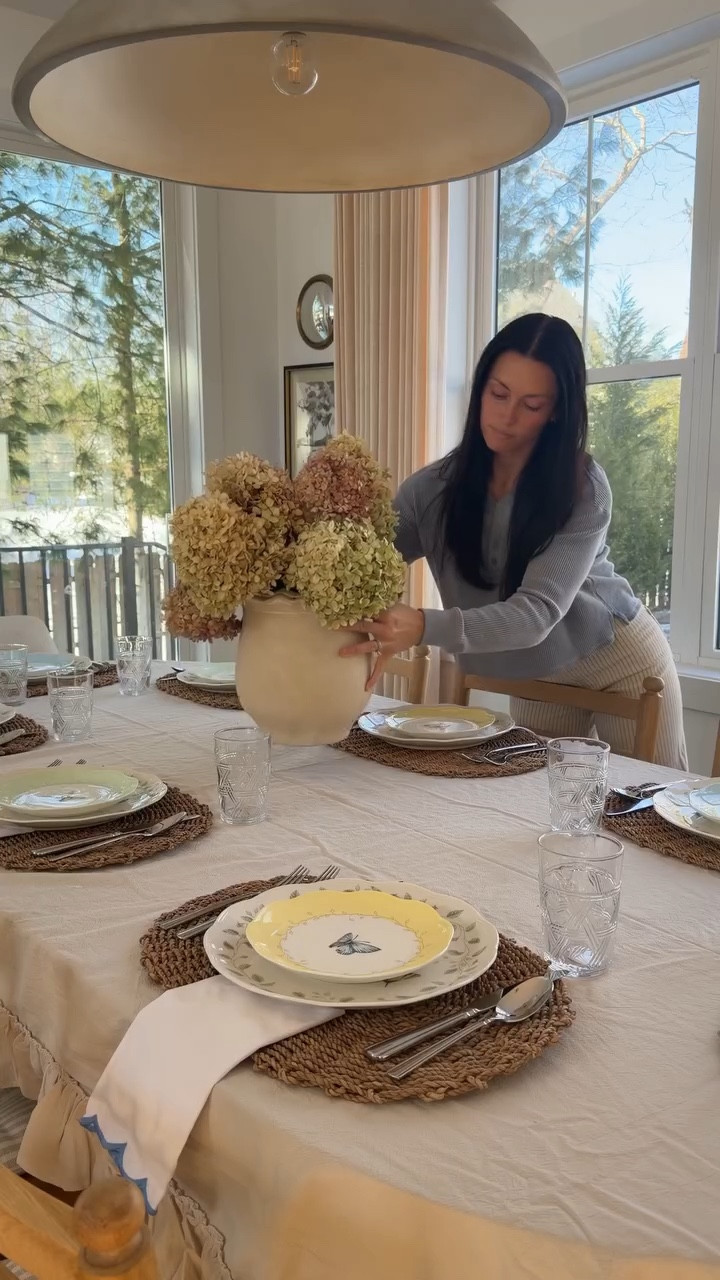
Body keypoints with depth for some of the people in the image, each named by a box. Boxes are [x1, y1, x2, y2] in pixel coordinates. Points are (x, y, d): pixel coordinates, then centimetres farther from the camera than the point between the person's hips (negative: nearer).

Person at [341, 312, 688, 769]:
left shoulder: (583, 488, -25)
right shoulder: (435, 489, -15)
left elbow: (537, 612, -36)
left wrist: (425, 628, -51)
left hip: (619, 659, -2)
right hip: (538, 679, 3)